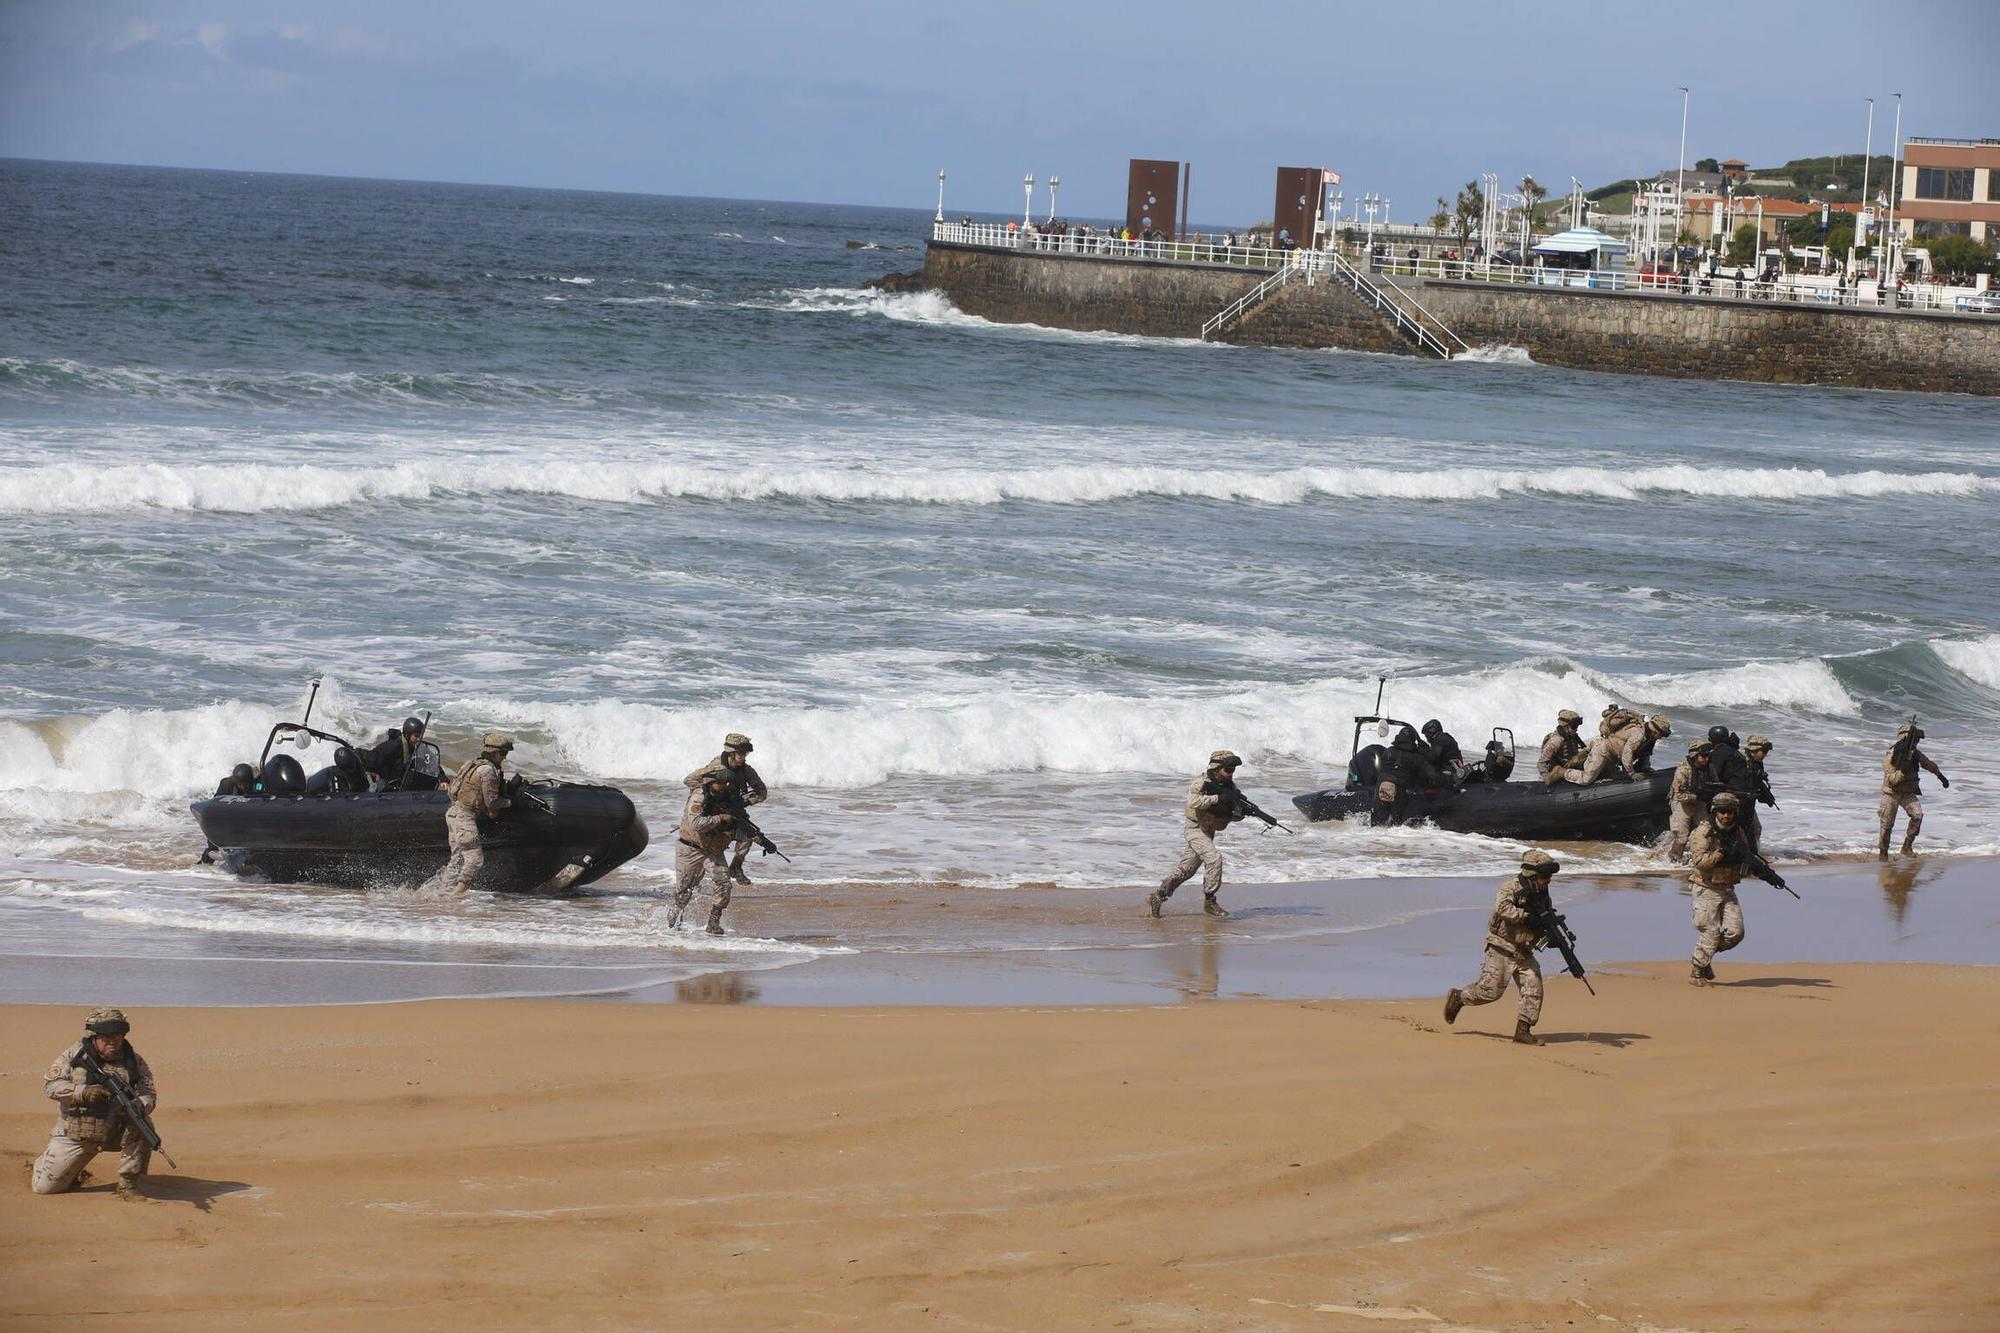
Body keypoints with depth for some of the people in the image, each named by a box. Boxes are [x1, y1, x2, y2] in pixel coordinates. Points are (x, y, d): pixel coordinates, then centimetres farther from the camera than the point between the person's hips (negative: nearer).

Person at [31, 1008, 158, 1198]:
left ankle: (128, 1183, -15)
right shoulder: (73, 1055, -6)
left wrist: (136, 1107, -32)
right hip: (76, 1136, -1)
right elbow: (51, 1084, -15)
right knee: (44, 1186, -4)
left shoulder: (134, 1061, -3)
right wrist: (84, 1092, -32)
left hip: (117, 1131, 1)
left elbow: (149, 1095, -7)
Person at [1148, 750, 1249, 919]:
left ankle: (1157, 897, 20)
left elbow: (1237, 814, 1)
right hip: (1194, 827, -7)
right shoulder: (1202, 783, -19)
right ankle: (1209, 902, -14)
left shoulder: (1230, 786, 0)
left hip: (1208, 831, 7)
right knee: (1214, 859, -23)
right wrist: (1218, 798, -39)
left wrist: (1237, 813, -23)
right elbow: (1193, 802, -37)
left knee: (1186, 869, 10)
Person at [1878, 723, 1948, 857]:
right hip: (1891, 794, -4)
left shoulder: (1915, 753, -2)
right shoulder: (1891, 756, -20)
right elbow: (1891, 779, -24)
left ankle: (1907, 847, -11)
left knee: (1917, 814, -19)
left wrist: (1941, 776, 28)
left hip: (1908, 793, 4)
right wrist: (1903, 772, -41)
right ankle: (1882, 852, 18)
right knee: (1887, 825, 0)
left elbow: (1929, 765, 17)